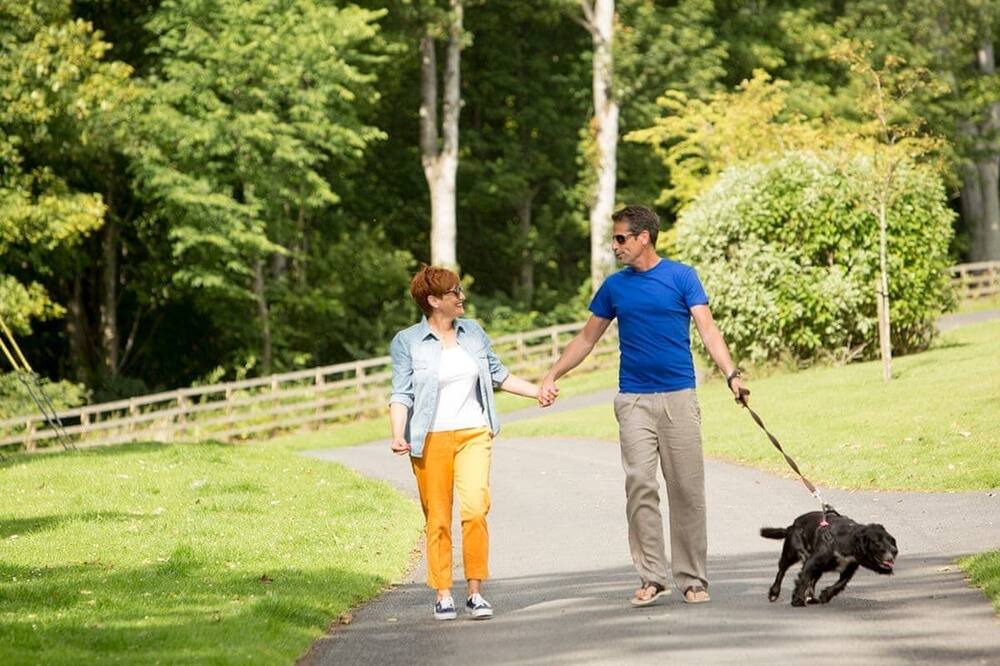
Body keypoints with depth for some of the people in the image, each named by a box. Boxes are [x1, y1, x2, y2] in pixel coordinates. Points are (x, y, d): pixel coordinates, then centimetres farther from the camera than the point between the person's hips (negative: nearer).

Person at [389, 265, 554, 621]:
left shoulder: (473, 332, 11)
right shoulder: (407, 342, -1)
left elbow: (497, 374, 23)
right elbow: (402, 394, -6)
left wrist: (537, 391, 20)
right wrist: (398, 435, -19)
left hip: (474, 435, 3)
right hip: (431, 441, -3)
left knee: (475, 509, -12)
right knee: (438, 519, -2)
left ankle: (475, 591, -6)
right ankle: (443, 594, 7)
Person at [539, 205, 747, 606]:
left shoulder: (681, 277, 1)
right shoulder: (615, 286, 10)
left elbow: (707, 329, -5)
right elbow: (586, 338, 18)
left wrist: (731, 374, -19)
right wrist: (552, 376, 11)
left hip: (679, 397, -2)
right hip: (633, 401, 2)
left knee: (687, 490, 0)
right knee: (640, 485, -8)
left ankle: (692, 579, 7)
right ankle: (651, 577, -5)